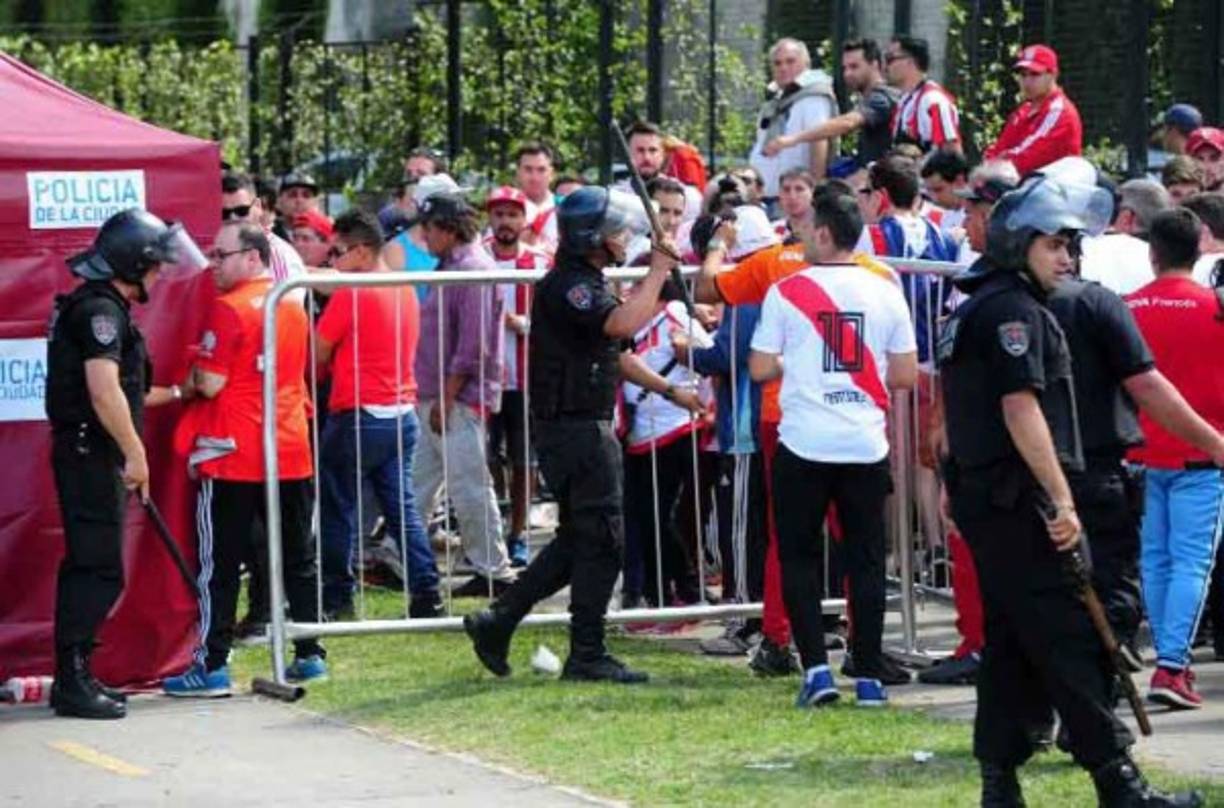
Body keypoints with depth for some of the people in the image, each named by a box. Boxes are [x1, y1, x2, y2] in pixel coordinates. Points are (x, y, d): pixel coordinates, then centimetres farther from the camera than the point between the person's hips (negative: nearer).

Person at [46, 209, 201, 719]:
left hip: (92, 456, 11)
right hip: (89, 455, -11)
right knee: (99, 569, -11)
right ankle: (73, 682, -11)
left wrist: (178, 393, 27)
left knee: (88, 566, 13)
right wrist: (135, 454, -20)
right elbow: (104, 393, -23)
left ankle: (74, 677, 17)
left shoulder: (104, 307, 18)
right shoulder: (100, 310, -15)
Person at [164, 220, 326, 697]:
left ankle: (212, 666, -2)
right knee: (298, 557, 12)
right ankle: (310, 654, 14)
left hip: (232, 456, -7)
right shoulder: (294, 307, 10)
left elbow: (210, 384, -17)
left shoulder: (228, 309, -14)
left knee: (219, 563, -2)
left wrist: (189, 377, 3)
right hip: (291, 451, 7)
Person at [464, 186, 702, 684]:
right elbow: (623, 324, -33)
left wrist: (672, 392, 25)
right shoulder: (566, 287, -16)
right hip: (575, 431, -11)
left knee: (576, 540, 15)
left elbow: (616, 355, 27)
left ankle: (496, 623, 19)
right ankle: (587, 656, 1)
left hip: (585, 429, 11)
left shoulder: (587, 284, 18)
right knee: (601, 540, -6)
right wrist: (657, 273, -20)